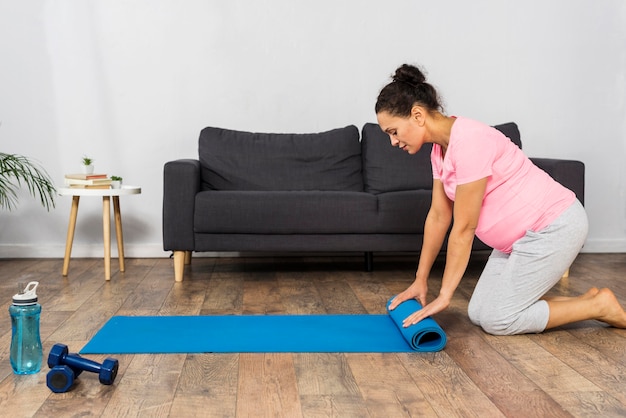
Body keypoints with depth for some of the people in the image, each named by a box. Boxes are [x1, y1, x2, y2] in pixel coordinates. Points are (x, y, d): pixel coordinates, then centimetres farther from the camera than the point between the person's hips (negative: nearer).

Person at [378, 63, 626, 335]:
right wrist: (420, 280, 8)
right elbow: (438, 216, 7)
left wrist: (444, 295, -16)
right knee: (479, 313, 7)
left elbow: (463, 228, -23)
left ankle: (599, 305, 6)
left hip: (553, 226, -9)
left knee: (496, 320, -7)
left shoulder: (468, 141, -26)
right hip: (522, 234, 9)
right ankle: (584, 301, 15)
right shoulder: (440, 149, 2)